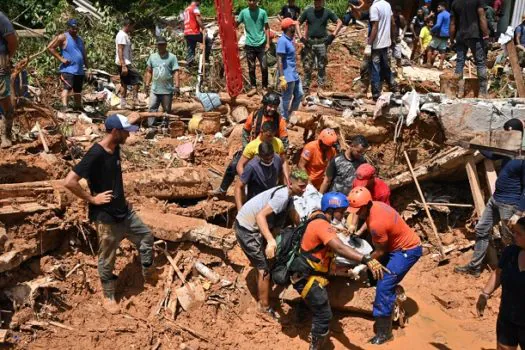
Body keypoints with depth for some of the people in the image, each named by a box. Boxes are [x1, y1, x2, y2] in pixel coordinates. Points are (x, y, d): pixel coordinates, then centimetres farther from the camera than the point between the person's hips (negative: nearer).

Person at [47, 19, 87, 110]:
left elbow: (84, 55, 24)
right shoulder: (63, 37, -3)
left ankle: (78, 108, 27)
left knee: (78, 91, 15)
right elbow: (50, 47, -8)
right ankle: (64, 106, -33)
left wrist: (88, 67, 17)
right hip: (68, 69, -7)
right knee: (67, 87, -23)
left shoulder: (80, 39, 19)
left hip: (79, 70, 7)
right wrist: (61, 58, -14)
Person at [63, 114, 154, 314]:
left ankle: (149, 276, 40)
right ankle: (108, 296, 28)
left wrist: (121, 197, 12)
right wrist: (92, 199, -21)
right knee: (107, 259, 8)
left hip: (124, 211, 8)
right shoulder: (95, 154, -25)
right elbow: (69, 182, -29)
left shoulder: (115, 149, 1)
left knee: (146, 236, 19)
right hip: (106, 217, -8)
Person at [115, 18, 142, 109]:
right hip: (124, 63, -11)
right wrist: (123, 66, -25)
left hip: (126, 63, 11)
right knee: (137, 79, -10)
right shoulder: (122, 35, -14)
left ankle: (123, 103, 15)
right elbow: (120, 51, -20)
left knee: (124, 83, 11)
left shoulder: (125, 35, 17)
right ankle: (135, 100, -7)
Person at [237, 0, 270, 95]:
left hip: (261, 44, -1)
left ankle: (265, 87, 15)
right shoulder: (243, 12, 0)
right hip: (249, 44, 1)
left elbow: (267, 28, 1)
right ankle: (253, 87, 19)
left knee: (264, 67, 0)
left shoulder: (262, 12, -3)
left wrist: (268, 43, -5)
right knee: (251, 67, 8)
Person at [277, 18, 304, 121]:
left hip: (294, 74, 10)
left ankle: (291, 115, 29)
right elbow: (280, 60, -20)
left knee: (300, 94, 16)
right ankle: (284, 120, 15)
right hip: (287, 77, -10)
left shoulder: (290, 39, 12)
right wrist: (282, 78, -23)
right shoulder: (282, 41, -17)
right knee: (286, 99, 1)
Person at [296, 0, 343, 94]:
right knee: (307, 66, 1)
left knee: (322, 67, 4)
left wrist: (333, 35, -5)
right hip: (309, 42, 0)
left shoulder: (327, 12, 3)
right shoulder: (308, 11, 4)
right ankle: (305, 88, 7)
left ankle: (321, 88, 11)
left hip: (322, 42, 0)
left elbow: (339, 22, 6)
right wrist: (301, 37, -4)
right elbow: (298, 24, 8)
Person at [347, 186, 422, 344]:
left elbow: (380, 252, -20)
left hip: (408, 250, -10)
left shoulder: (376, 222, -33)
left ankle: (384, 332, -8)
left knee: (384, 286, -15)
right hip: (397, 245, 10)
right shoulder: (374, 206, -7)